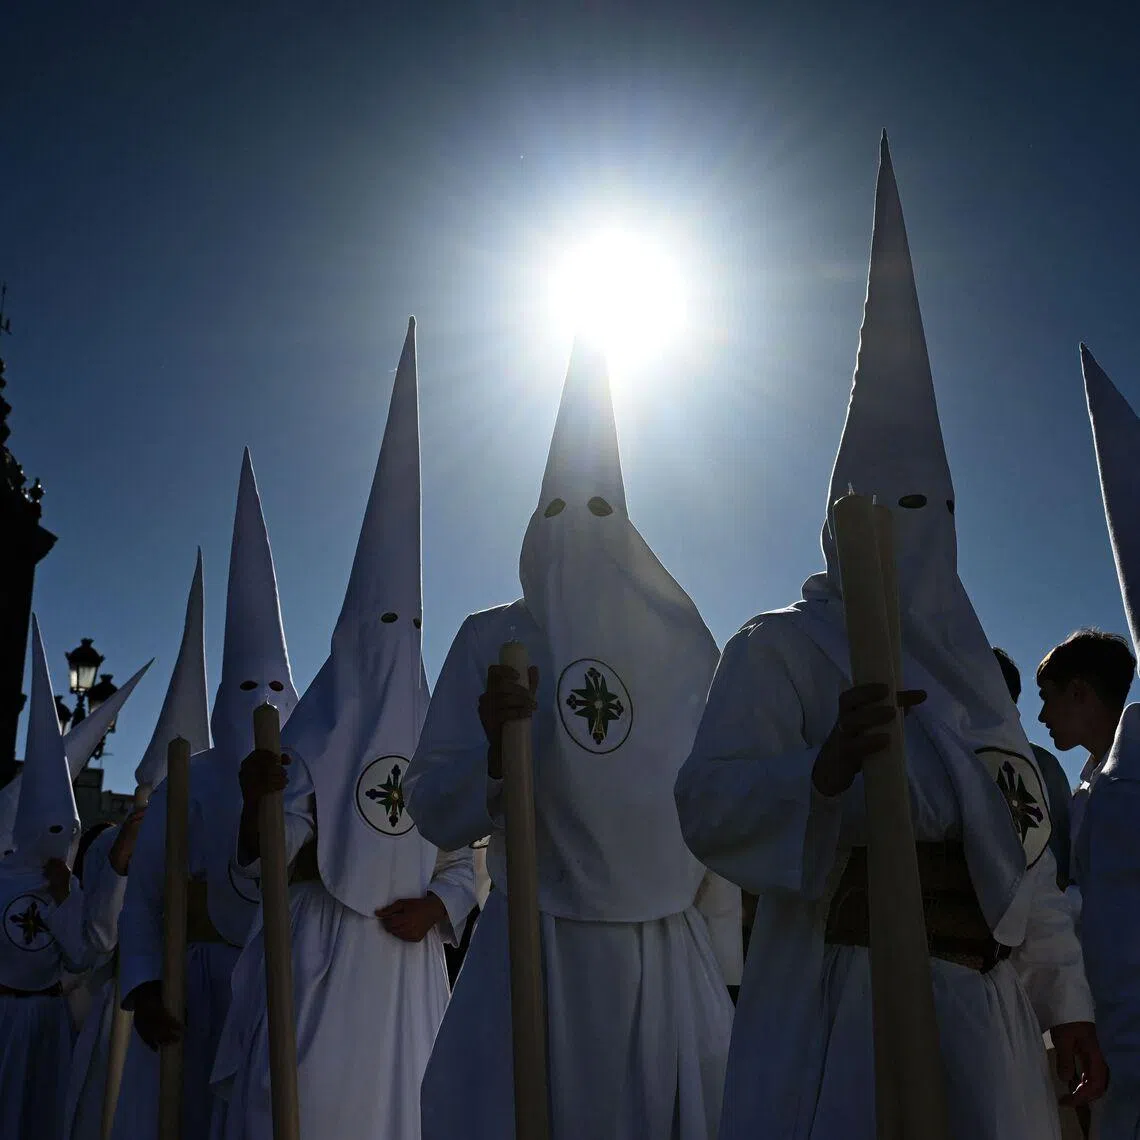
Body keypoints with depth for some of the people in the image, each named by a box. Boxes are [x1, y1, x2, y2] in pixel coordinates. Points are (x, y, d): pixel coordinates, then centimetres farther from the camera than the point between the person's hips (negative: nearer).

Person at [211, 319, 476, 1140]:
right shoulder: (313, 736, 1)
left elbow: (461, 864, 13)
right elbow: (264, 865, -7)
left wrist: (437, 906, -8)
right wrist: (262, 804, -27)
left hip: (407, 967, 4)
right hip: (319, 959, -3)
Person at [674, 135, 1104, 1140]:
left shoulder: (966, 662, 16)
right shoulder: (780, 649, -5)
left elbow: (1023, 841, 17)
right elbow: (707, 810, -18)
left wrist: (1065, 1002, 16)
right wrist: (825, 770, -35)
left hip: (987, 1019, 7)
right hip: (851, 1008, -6)